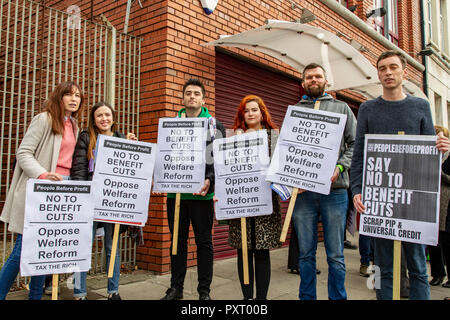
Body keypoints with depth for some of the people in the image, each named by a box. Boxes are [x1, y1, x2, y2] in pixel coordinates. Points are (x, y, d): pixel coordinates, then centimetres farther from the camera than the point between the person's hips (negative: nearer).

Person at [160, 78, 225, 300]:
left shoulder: (214, 125, 5)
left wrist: (210, 180, -16)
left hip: (201, 192, -3)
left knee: (204, 241, 5)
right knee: (177, 239, 12)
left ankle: (204, 291, 17)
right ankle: (176, 287, 25)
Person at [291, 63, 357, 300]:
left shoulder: (341, 108, 13)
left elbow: (355, 144, 6)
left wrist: (339, 167, -10)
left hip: (334, 190, -1)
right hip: (301, 191, 1)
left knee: (335, 254, 5)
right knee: (305, 253, 9)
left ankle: (338, 297, 20)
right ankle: (307, 297, 23)